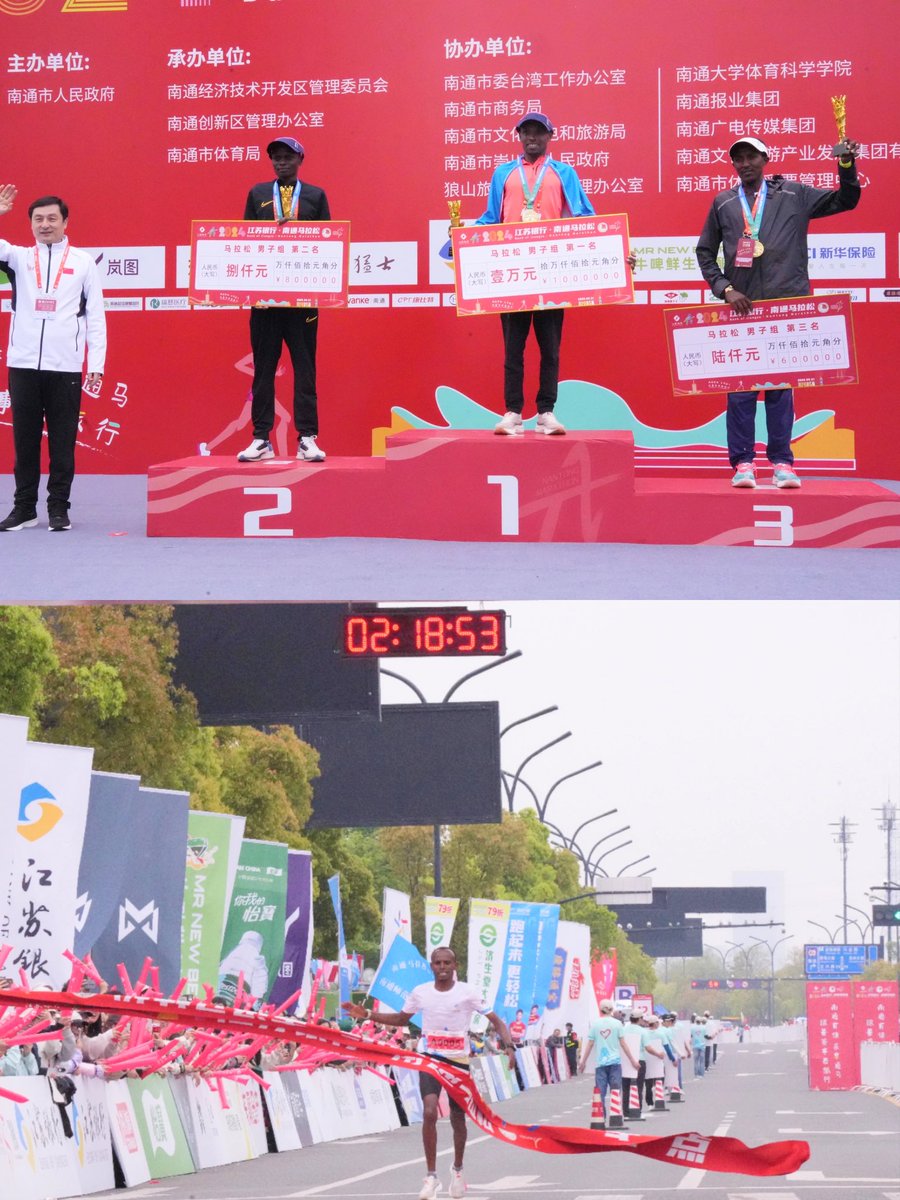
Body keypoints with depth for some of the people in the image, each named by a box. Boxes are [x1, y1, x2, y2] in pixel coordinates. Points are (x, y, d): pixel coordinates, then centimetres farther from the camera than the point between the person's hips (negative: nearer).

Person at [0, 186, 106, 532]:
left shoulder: (83, 261, 6)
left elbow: (96, 315, 5)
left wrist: (97, 364, 0)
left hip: (65, 365, -2)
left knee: (62, 440, 2)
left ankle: (58, 509, 9)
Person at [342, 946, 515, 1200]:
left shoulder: (468, 992, -10)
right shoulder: (420, 993, -1)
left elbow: (495, 1020, -9)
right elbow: (401, 1019, 15)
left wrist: (509, 1046, -25)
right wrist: (366, 1014, 6)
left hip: (458, 1060, 0)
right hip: (430, 1058, 0)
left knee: (458, 1119, 9)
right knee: (430, 1112, -19)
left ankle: (457, 1169, 35)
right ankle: (431, 1176, -12)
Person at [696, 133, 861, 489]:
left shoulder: (794, 195, 8)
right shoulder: (723, 203, 11)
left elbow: (845, 201, 11)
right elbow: (705, 252, 13)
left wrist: (847, 166, -5)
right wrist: (725, 288, 1)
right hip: (740, 306, 1)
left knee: (780, 386, 1)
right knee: (739, 388, -3)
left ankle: (782, 463, 5)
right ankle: (742, 463, 1)